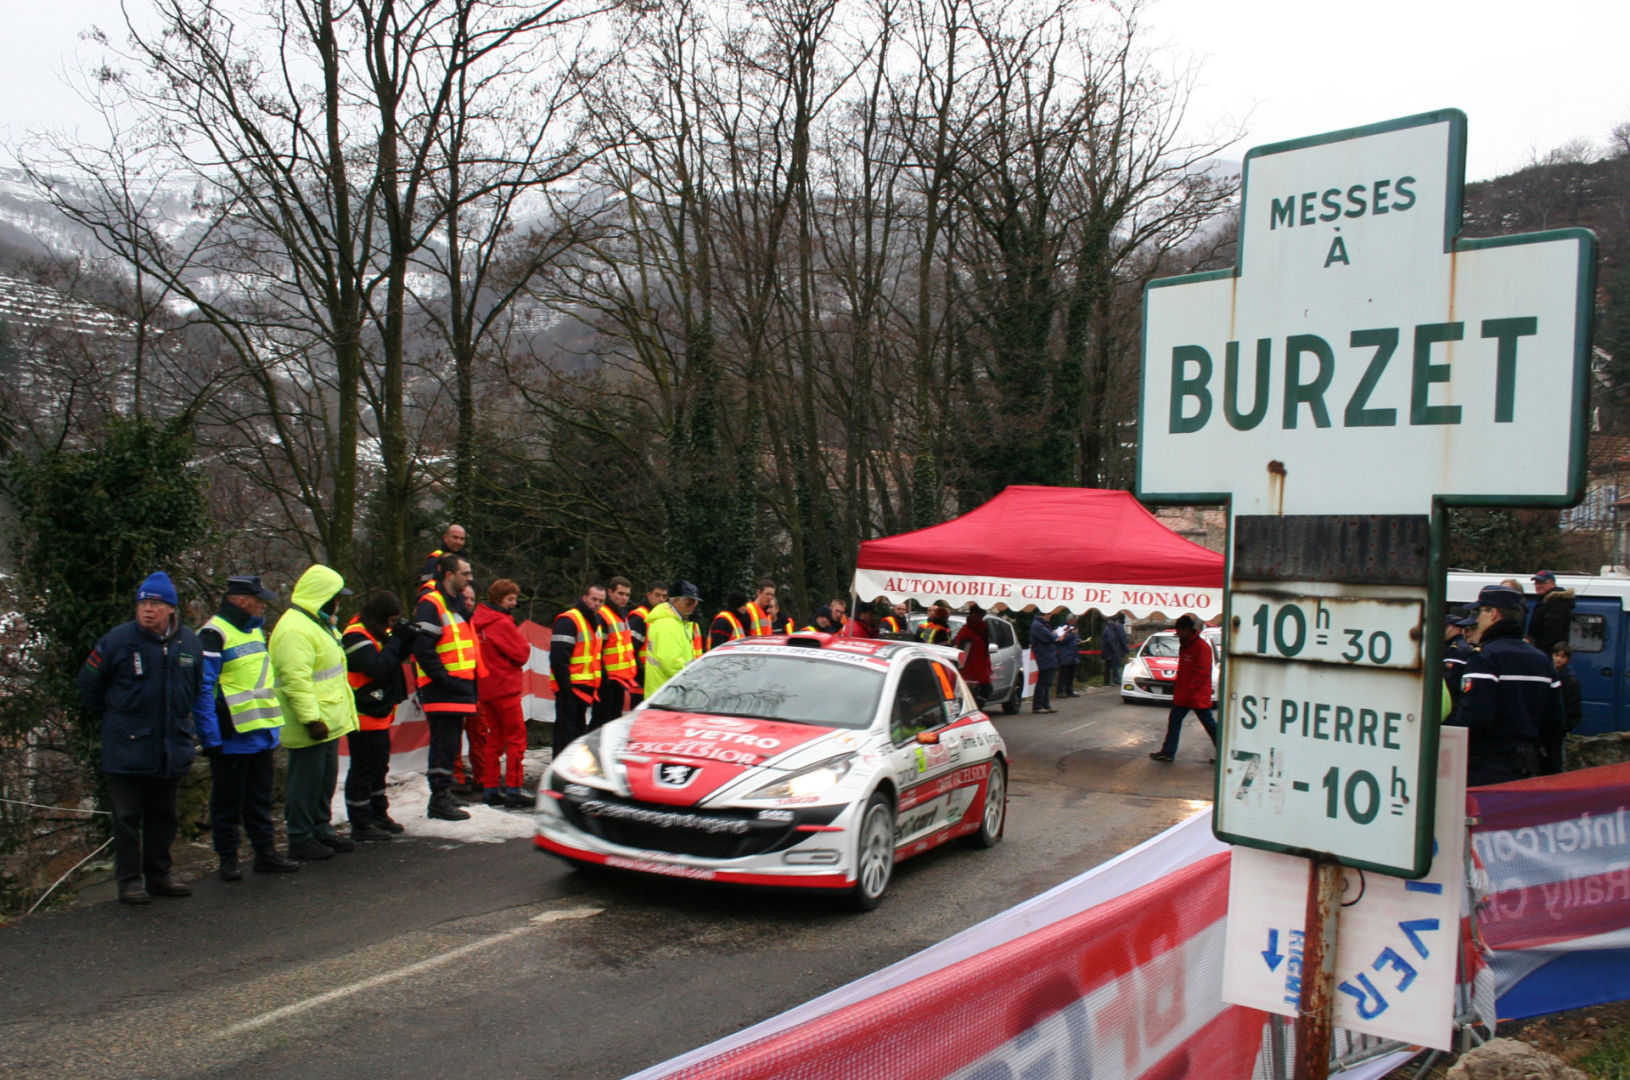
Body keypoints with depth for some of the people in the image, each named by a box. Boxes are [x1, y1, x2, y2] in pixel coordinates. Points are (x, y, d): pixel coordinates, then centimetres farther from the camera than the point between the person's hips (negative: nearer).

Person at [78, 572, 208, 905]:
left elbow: (199, 688, 20)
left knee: (163, 815, 13)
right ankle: (129, 880, 10)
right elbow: (89, 684, 3)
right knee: (126, 817, 1)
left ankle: (159, 875, 23)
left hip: (172, 748, 4)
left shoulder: (189, 643, 4)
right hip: (127, 749, -4)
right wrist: (113, 717, 7)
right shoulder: (117, 640, -9)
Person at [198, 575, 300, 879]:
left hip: (262, 735, 8)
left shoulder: (255, 630, 14)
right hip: (232, 737, -8)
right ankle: (228, 859, 15)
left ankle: (266, 851, 22)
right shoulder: (213, 634, -13)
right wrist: (211, 739, -18)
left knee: (260, 799, 15)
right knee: (228, 802, 5)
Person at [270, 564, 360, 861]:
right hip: (310, 728, -11)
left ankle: (322, 830, 29)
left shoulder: (316, 624, 17)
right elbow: (296, 681, -26)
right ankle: (301, 840, 7)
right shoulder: (294, 630, -19)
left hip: (327, 724, 11)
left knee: (326, 780, 18)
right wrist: (311, 719, -28)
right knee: (305, 783, -2)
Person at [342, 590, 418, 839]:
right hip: (364, 715, -10)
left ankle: (378, 815, 30)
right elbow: (378, 668, -28)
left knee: (379, 767, 19)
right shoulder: (356, 636, -19)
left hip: (379, 713, 10)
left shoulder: (378, 632, 10)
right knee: (363, 770, -2)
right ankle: (360, 824, 6)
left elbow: (399, 657, 13)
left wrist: (408, 637, -4)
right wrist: (396, 639, -22)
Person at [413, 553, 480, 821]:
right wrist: (445, 679, -20)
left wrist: (470, 683, 17)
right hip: (442, 692, -10)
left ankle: (444, 795, 23)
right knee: (444, 744, -6)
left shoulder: (457, 604, 19)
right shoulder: (430, 605, -11)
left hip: (459, 690, 10)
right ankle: (440, 800, 0)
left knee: (450, 744, 14)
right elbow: (423, 649, -19)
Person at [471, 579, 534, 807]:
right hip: (504, 686, -8)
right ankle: (514, 788, -3)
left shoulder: (478, 621, 9)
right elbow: (521, 654, -14)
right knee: (516, 736, -2)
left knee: (494, 737, 13)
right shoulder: (502, 623, -15)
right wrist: (526, 646, 3)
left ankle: (490, 788, 14)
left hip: (485, 688, 8)